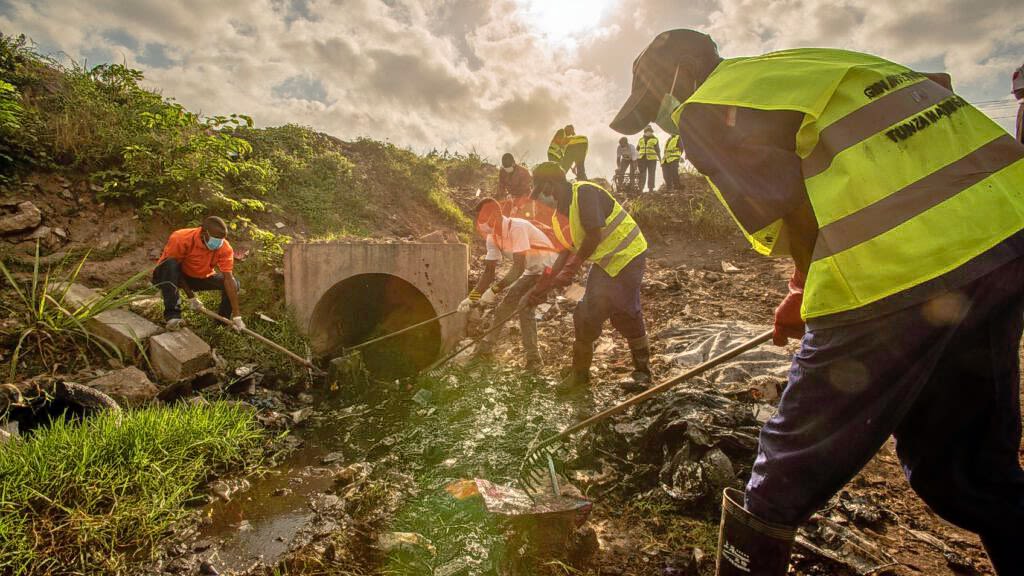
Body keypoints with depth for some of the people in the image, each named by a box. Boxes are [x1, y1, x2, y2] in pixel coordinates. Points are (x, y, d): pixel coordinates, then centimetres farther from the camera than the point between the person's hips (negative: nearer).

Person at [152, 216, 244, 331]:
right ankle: (172, 315, -31)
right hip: (174, 277, -2)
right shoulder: (181, 239, -32)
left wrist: (236, 315, -35)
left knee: (233, 282, -22)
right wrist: (191, 297, -26)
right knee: (170, 265, -36)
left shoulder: (225, 248, -26)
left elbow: (228, 279, -29)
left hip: (201, 278, 2)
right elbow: (173, 268, -21)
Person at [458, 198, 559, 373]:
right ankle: (486, 346, 22)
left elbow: (518, 268, -34)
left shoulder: (517, 227, -29)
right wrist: (472, 297, -14)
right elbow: (489, 271, -4)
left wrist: (495, 289, -35)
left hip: (549, 268, -8)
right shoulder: (493, 237, -3)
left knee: (525, 306, -23)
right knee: (505, 305, 6)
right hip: (532, 272, 9)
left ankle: (533, 359, -12)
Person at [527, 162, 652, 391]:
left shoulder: (585, 192, -19)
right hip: (604, 261, 9)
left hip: (626, 256, -8)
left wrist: (574, 267, -17)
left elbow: (594, 235, -26)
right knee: (586, 314, 5)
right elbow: (566, 252, 10)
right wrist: (545, 286, 6)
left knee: (625, 314, -4)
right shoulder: (562, 211, 9)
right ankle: (579, 372, 18)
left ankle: (642, 371, 17)